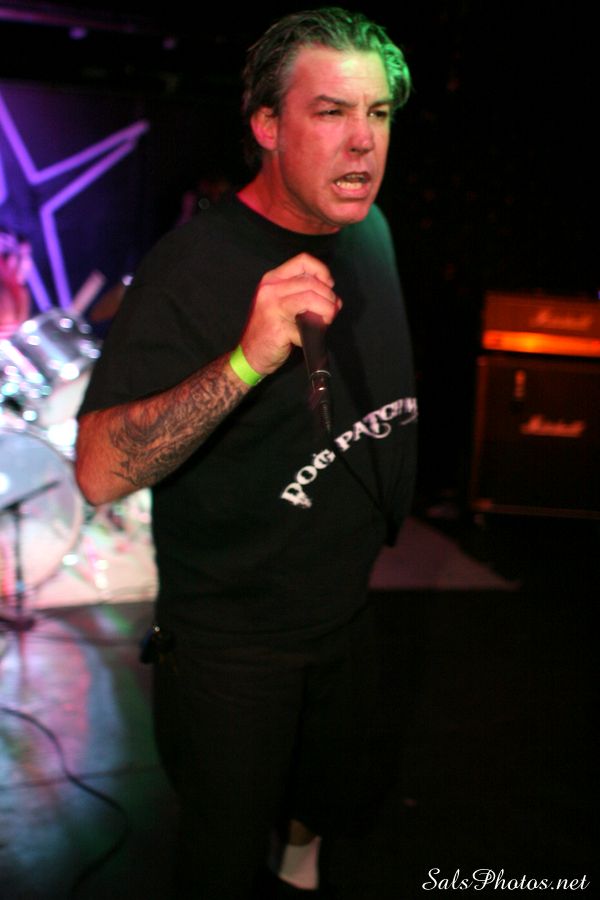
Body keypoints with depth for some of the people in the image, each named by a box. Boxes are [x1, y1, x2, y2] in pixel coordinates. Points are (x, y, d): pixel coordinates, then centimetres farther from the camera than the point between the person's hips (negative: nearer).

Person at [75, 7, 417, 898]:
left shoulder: (370, 232, -3)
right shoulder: (193, 265, -26)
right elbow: (101, 473, -34)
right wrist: (247, 358, -46)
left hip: (346, 607, 7)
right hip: (231, 640, -6)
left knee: (338, 792, 28)